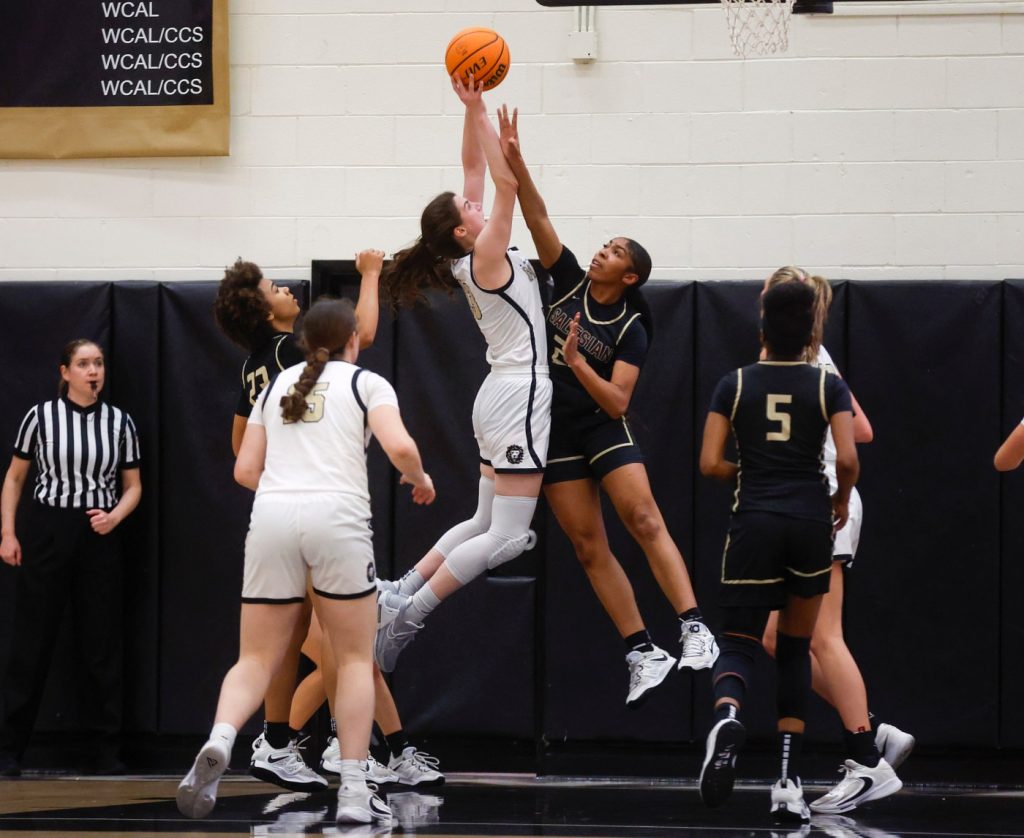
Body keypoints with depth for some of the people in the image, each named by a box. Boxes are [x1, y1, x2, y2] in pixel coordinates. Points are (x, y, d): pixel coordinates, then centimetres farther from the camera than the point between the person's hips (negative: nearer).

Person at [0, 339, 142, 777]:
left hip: (99, 537, 2)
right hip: (46, 533, -2)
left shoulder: (119, 422, 5)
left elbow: (133, 486, 12)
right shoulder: (41, 416, 0)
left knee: (101, 642, 2)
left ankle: (106, 749, 9)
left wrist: (115, 516, -8)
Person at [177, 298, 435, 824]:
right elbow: (400, 448, -6)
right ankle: (353, 790, 2)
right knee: (355, 658, 10)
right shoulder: (366, 383, 11)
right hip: (337, 514, -3)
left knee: (258, 660, 6)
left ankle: (219, 741, -24)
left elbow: (245, 471, 19)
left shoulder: (278, 385, 22)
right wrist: (420, 479, 15)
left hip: (272, 514, 3)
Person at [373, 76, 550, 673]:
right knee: (507, 536, -10)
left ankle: (399, 594, 9)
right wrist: (479, 110, -19)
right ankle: (409, 612, -14)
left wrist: (473, 111, 5)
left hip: (504, 395, 9)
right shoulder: (486, 258, -12)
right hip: (520, 396, -9)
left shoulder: (471, 257, 8)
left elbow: (476, 169, 11)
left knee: (485, 524, 15)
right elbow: (507, 180, -19)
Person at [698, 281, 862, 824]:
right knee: (795, 649, 16)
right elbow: (847, 458, -11)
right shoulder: (828, 387, 1)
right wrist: (842, 498, 10)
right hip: (810, 522, 1)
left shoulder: (735, 385, 3)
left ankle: (726, 716, -36)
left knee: (737, 643, 3)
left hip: (755, 521, -1)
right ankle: (789, 783, 8)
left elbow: (709, 464, -2)